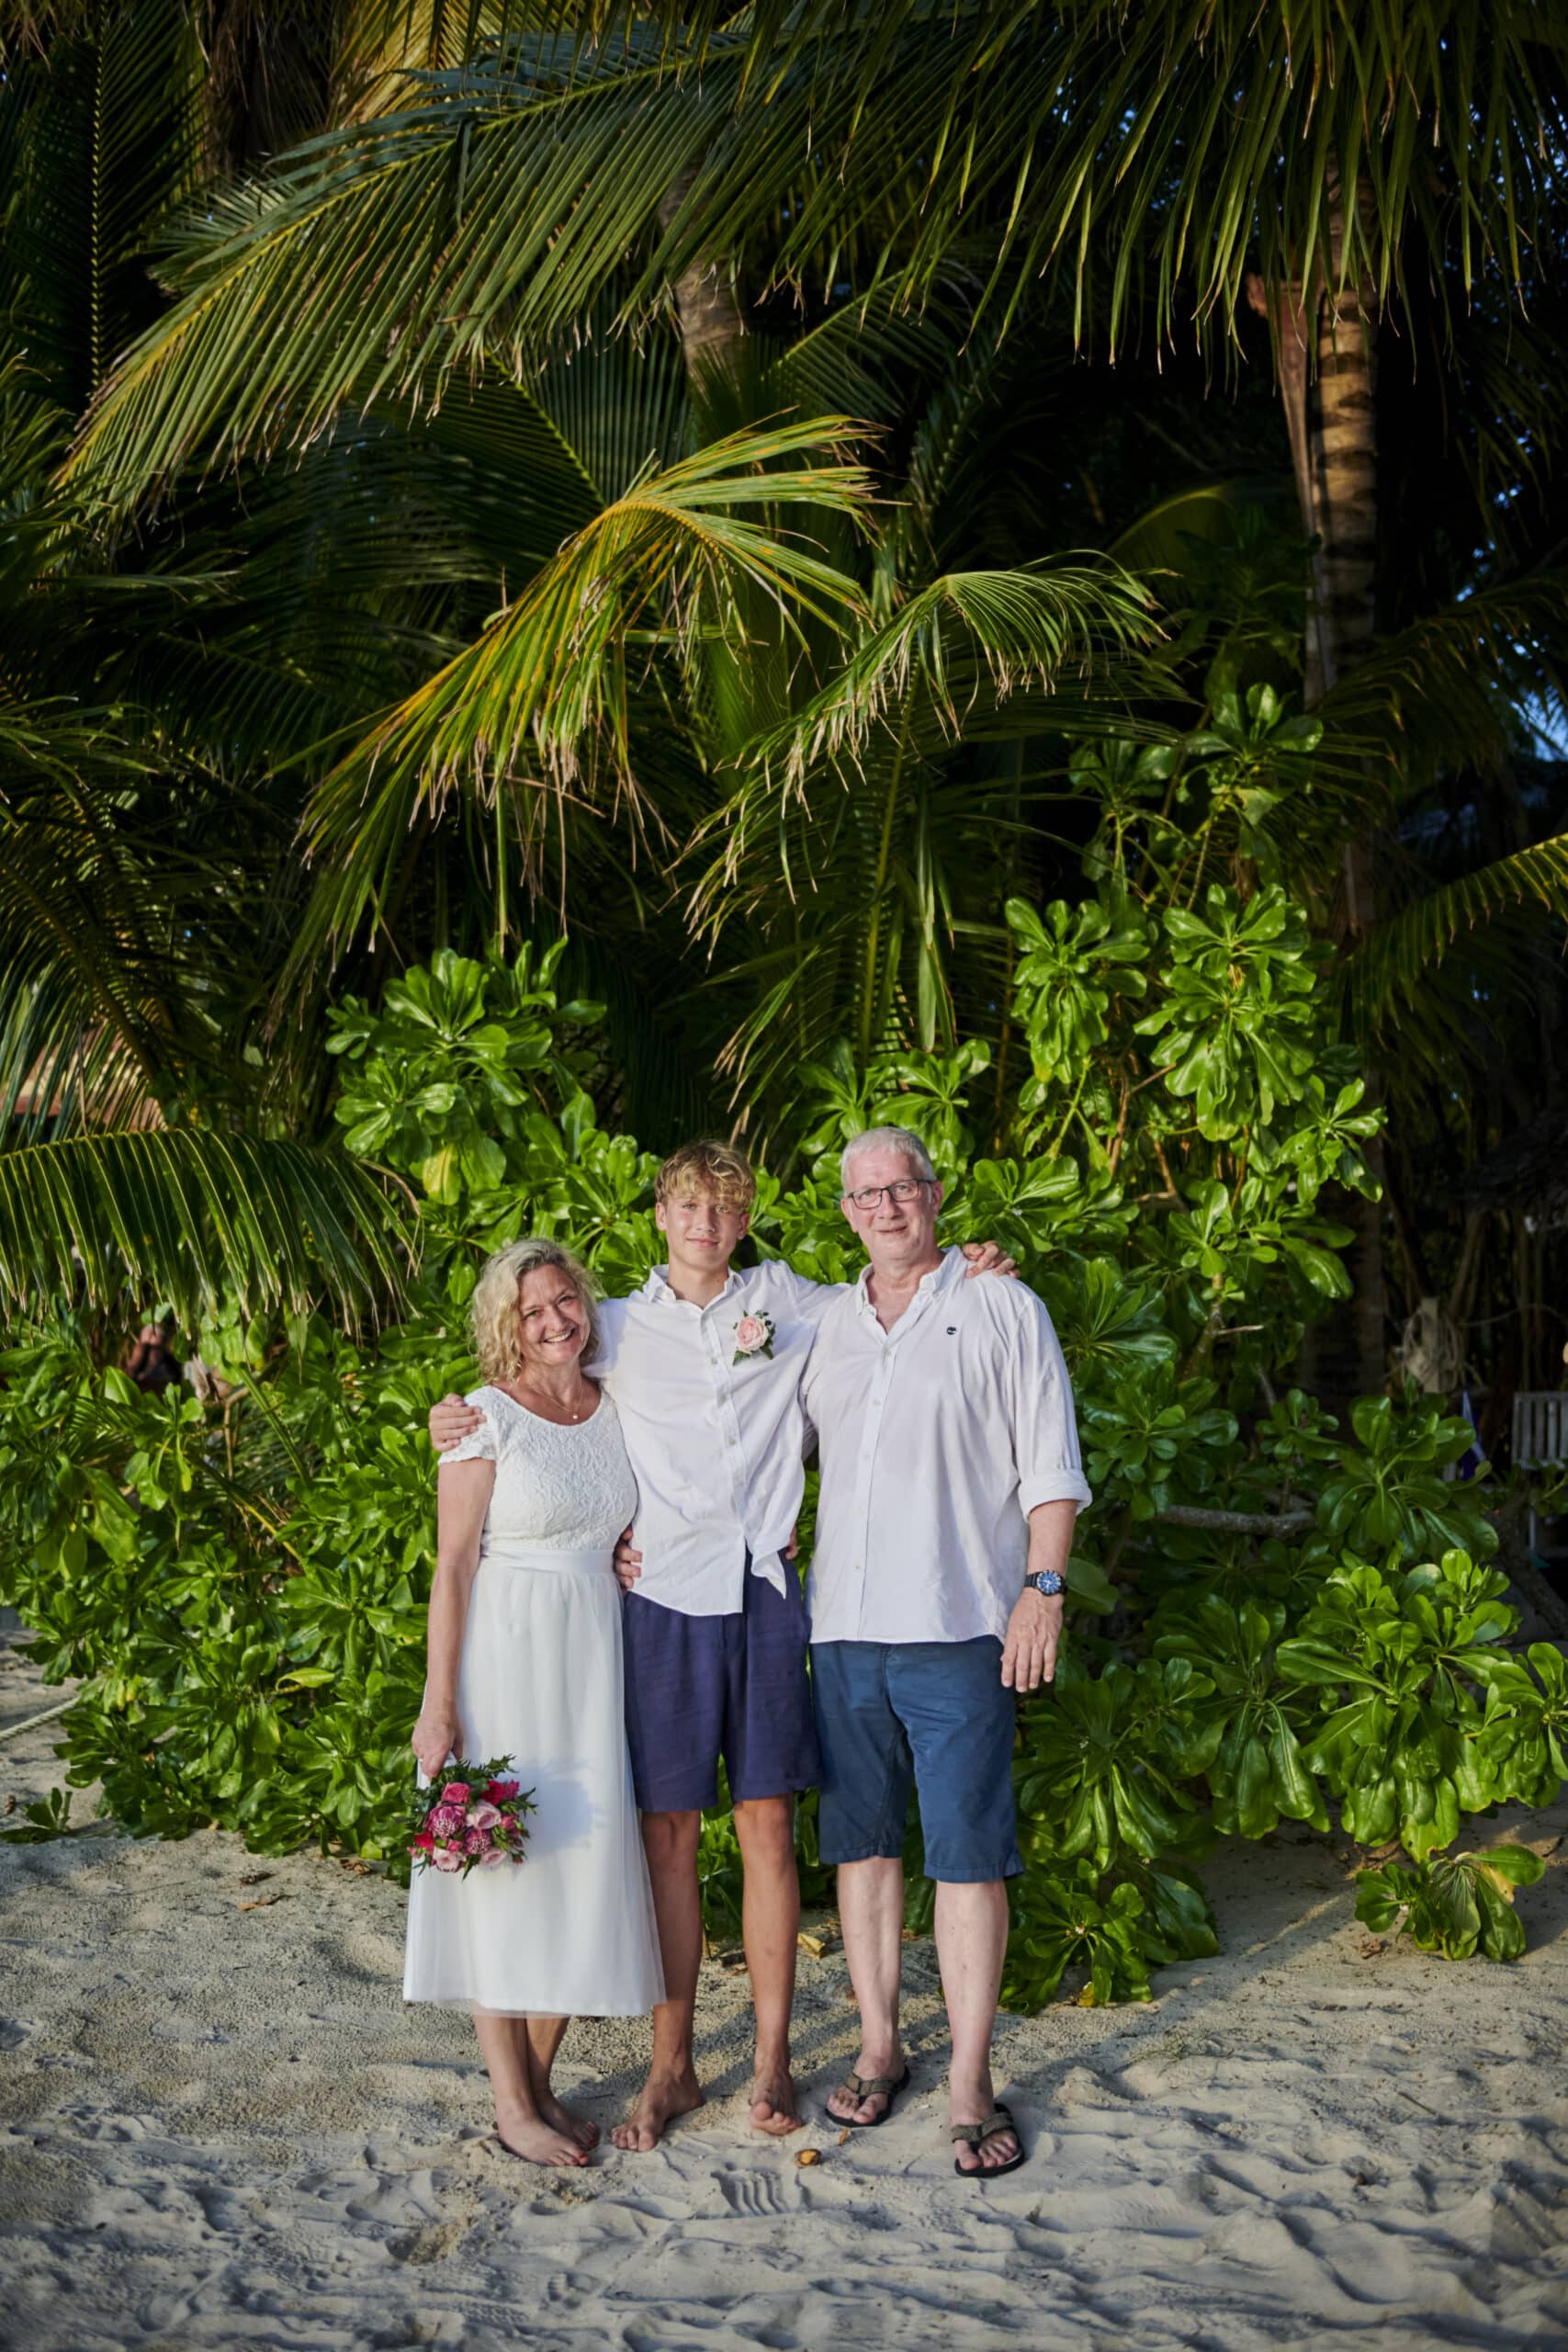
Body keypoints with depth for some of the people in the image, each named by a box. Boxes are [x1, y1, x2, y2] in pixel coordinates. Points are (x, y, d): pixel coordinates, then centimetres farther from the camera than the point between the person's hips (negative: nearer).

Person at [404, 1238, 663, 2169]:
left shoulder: (616, 1411, 8)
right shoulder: (486, 1418, -8)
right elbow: (453, 1567, -9)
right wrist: (439, 1704, -13)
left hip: (596, 1662, 5)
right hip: (505, 1659, -5)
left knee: (583, 1860, 7)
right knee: (505, 1866, 1)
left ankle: (542, 2079, 22)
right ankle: (511, 2104, 12)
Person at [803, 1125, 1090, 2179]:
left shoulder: (1002, 1309, 3)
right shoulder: (826, 1325, 15)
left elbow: (1051, 1469, 0)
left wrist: (1042, 1588, -10)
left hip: (958, 1628, -4)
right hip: (844, 1627, 5)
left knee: (967, 1855, -4)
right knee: (863, 1844, 10)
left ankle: (972, 2086, 4)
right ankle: (880, 2048, 23)